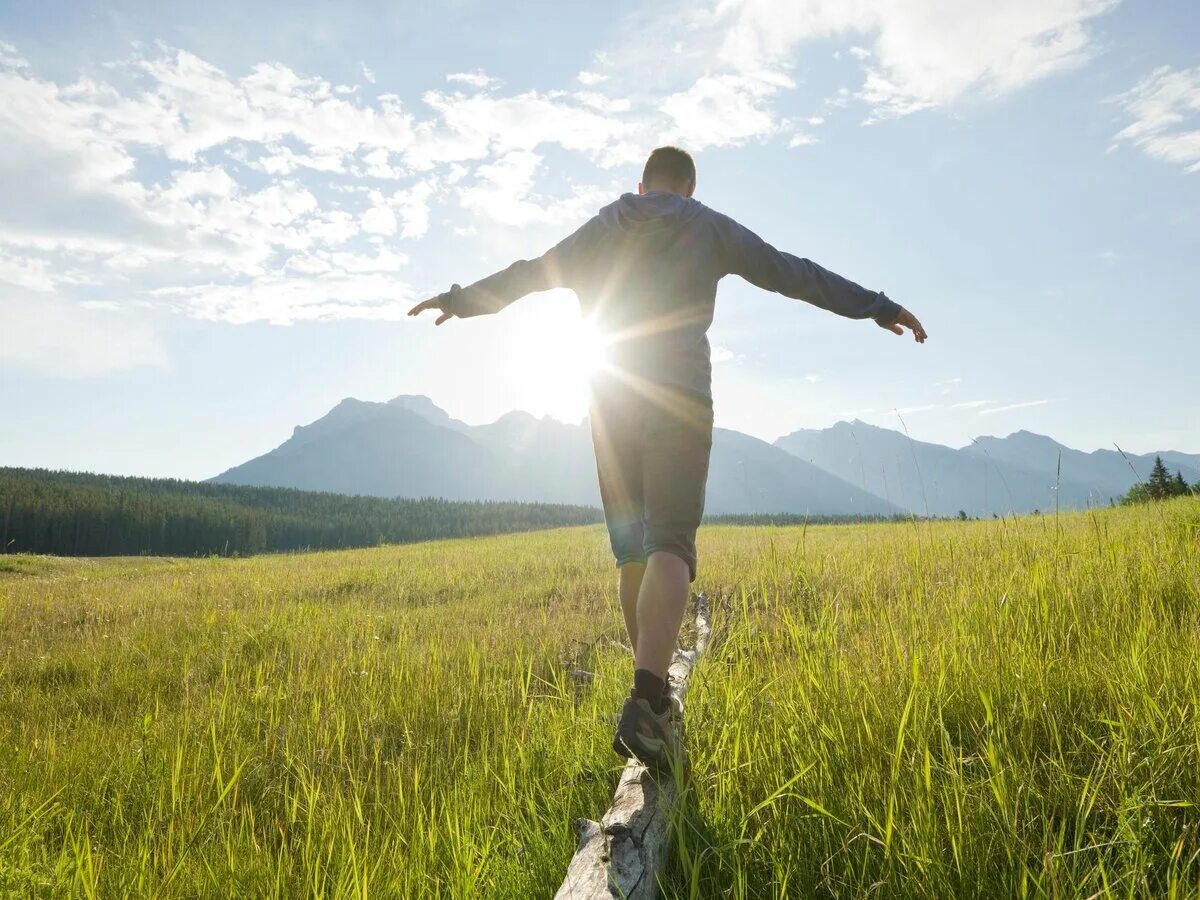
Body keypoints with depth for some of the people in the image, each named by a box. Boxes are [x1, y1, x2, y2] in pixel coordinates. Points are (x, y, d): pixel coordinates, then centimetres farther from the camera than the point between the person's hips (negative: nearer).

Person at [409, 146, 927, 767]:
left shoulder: (603, 228, 17)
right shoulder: (710, 228, 11)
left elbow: (527, 273, 23)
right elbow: (793, 273, 11)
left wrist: (460, 300, 38)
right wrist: (879, 307, 17)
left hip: (612, 401, 3)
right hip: (680, 400, -3)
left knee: (632, 548, 11)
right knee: (669, 546, -12)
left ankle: (654, 696, 15)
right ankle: (646, 703, -29)